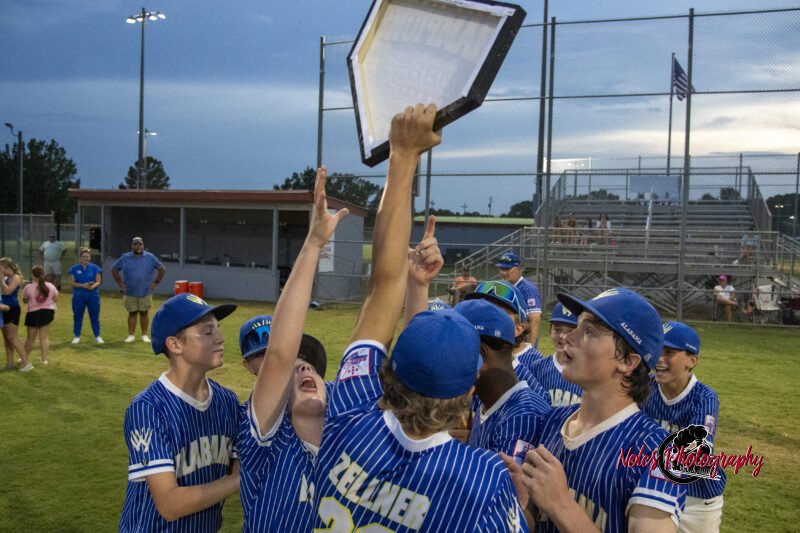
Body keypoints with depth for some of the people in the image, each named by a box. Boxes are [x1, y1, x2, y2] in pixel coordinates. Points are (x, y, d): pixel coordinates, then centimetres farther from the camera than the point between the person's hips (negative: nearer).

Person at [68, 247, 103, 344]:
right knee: (77, 317, 7)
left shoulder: (95, 268, 3)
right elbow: (72, 282, -3)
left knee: (95, 317, 4)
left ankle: (97, 336, 13)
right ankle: (76, 336, 19)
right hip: (78, 296, 0)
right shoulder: (74, 269, 2)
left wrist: (93, 286, -22)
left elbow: (98, 281, -1)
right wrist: (83, 285, -18)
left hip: (93, 296, 0)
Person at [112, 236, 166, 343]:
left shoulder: (150, 257, 1)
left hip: (146, 292, 0)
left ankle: (144, 335, 12)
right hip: (130, 293, 0)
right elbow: (114, 269, 10)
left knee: (144, 313, 5)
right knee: (132, 313, 5)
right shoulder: (125, 258, 1)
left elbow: (162, 269, 6)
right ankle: (131, 335, 11)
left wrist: (156, 282, 0)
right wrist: (120, 283, 3)